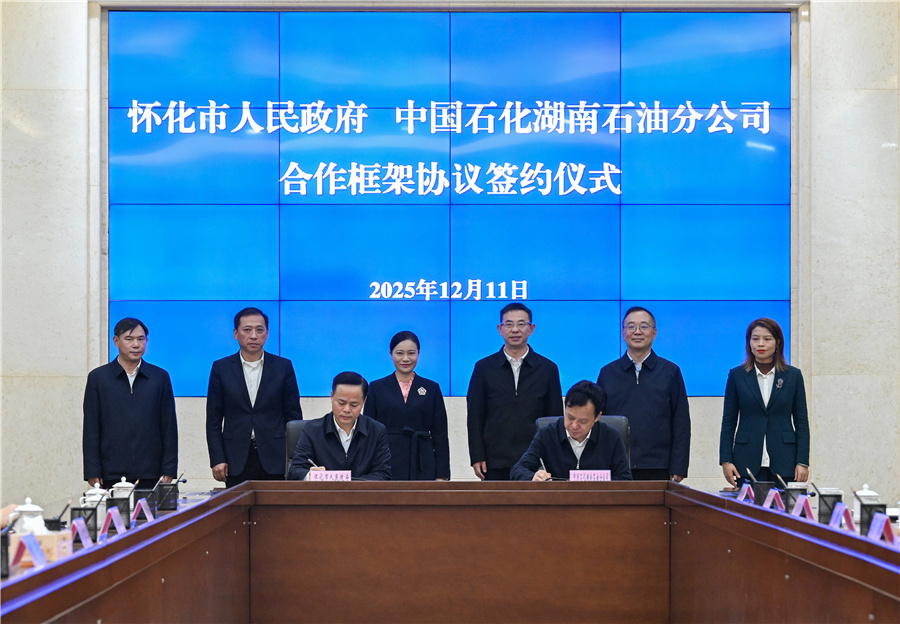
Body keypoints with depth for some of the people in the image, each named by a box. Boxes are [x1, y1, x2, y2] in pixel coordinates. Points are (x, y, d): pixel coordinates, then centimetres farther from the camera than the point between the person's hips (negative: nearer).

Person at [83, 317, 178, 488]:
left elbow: (169, 428, 8)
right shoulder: (98, 377, 7)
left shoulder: (160, 377, 9)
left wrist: (168, 472, 1)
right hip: (111, 475, 0)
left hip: (150, 474, 1)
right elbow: (91, 430, 5)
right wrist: (92, 473, -2)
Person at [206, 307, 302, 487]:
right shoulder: (221, 368, 6)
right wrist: (217, 459, -3)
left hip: (274, 459, 0)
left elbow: (294, 416, 7)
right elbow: (213, 420, 5)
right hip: (236, 460, 0)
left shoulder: (283, 366, 6)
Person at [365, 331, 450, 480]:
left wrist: (442, 475, 1)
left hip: (422, 468, 0)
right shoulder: (376, 388, 9)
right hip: (386, 467, 0)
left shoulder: (431, 388, 10)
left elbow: (440, 435, 8)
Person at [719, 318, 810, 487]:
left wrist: (802, 462, -1)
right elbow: (728, 421, 7)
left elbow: (801, 422, 7)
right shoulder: (737, 375, 6)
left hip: (784, 461, 0)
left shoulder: (793, 375, 7)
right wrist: (726, 460, -1)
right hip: (748, 462, 0)